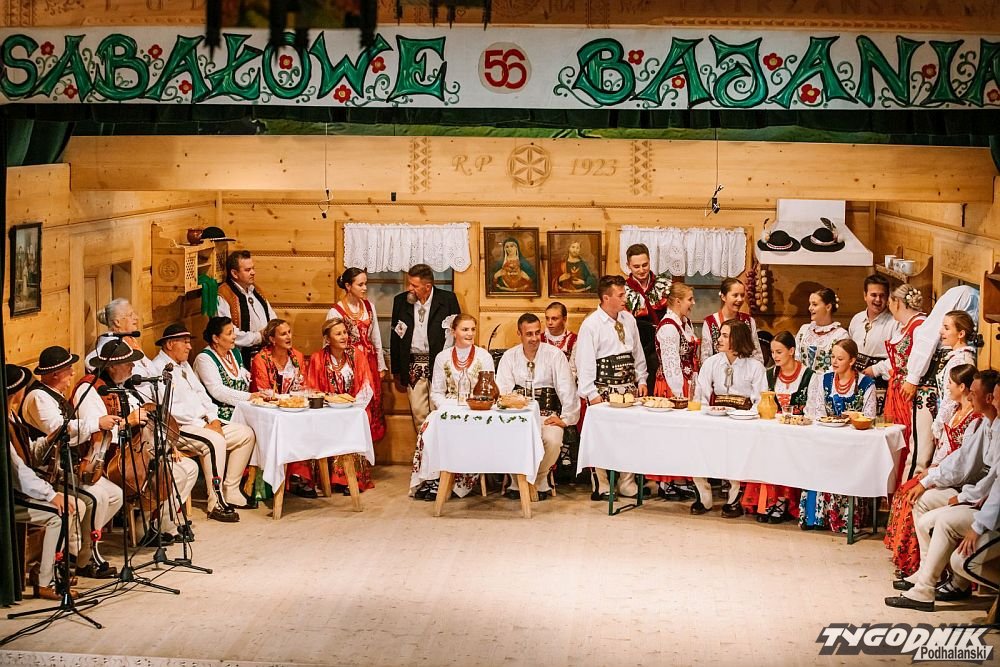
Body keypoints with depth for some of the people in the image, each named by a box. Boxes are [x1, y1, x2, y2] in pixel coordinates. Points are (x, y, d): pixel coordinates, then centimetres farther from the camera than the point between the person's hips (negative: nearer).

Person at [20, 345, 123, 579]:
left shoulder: (56, 395, 18)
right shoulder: (38, 397, -15)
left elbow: (74, 427, 25)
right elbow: (59, 430, -31)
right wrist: (97, 423, -26)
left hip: (69, 465, 11)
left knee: (115, 495, 4)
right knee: (96, 497, -27)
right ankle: (88, 560, -17)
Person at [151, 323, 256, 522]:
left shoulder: (184, 365, 21)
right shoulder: (158, 368, -11)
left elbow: (201, 393, 20)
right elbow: (171, 409, -19)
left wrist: (213, 419, 2)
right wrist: (203, 425, -18)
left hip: (203, 424, 10)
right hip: (178, 429, -10)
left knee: (246, 434, 0)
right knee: (214, 441, -35)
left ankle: (231, 493, 2)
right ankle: (216, 504, -28)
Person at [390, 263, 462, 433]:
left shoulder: (448, 299, -2)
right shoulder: (400, 301, 5)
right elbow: (395, 338, 11)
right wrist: (397, 374, 11)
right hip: (413, 367, 3)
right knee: (418, 414, 2)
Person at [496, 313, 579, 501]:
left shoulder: (554, 355, 0)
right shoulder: (509, 356, 7)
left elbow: (567, 388, -3)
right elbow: (502, 390, -1)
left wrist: (565, 418, -11)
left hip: (547, 415, -1)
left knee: (553, 440, -33)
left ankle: (540, 481, -3)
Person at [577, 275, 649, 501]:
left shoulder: (628, 319, 9)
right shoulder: (591, 325, -10)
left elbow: (638, 353, 18)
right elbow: (584, 362, -11)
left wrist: (641, 380, 10)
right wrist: (591, 394, -14)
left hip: (629, 387, 6)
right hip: (604, 390, -6)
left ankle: (627, 484, 19)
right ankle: (601, 488, 7)